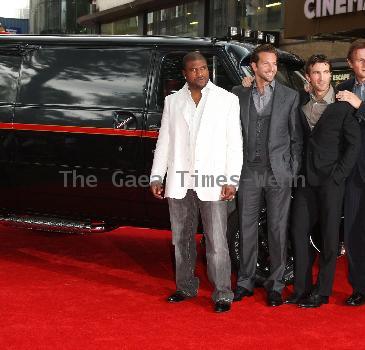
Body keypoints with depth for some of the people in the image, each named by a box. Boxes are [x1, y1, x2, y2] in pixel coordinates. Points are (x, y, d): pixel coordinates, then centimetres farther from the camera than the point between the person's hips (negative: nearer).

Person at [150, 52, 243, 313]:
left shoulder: (227, 100, 3)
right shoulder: (173, 101, 11)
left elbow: (234, 143, -1)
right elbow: (164, 142, 13)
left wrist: (232, 181, -9)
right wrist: (157, 177, 7)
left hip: (212, 183, -4)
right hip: (179, 183, 4)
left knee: (217, 242, -5)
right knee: (182, 239, 13)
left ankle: (222, 294, 2)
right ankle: (186, 287, 25)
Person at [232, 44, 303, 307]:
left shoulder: (290, 96, 3)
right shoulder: (239, 95, 6)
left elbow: (296, 137, 5)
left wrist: (293, 170, -1)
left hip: (278, 173, -1)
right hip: (249, 172, 1)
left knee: (278, 229, 4)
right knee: (247, 228, 7)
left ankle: (275, 285, 13)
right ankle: (245, 282, 18)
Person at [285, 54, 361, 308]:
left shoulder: (343, 106, -4)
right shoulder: (300, 103, 8)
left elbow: (354, 144, -4)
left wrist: (337, 175, -8)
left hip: (331, 180, -4)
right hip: (305, 179, 4)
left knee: (329, 236, 1)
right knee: (299, 232, 5)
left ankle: (322, 291, 9)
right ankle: (302, 288, 15)